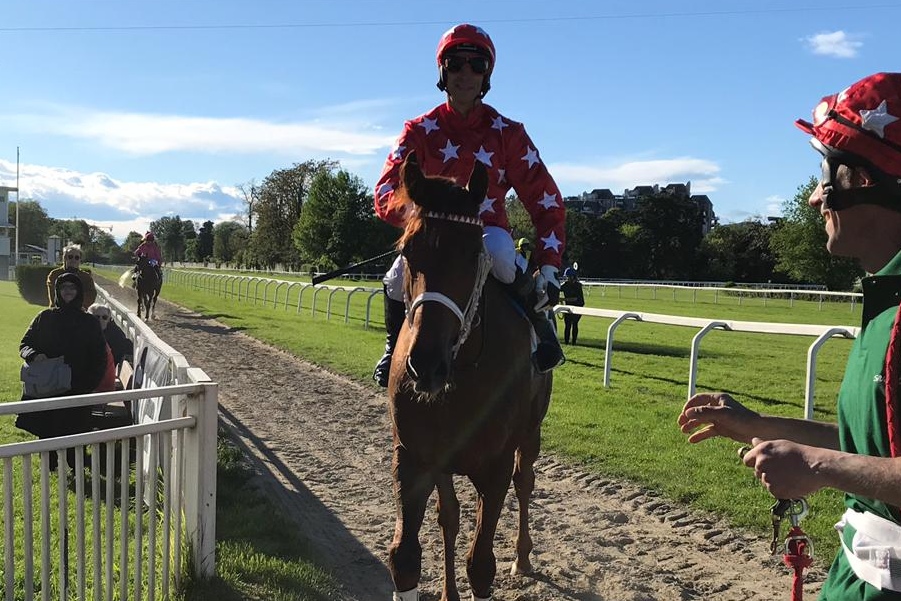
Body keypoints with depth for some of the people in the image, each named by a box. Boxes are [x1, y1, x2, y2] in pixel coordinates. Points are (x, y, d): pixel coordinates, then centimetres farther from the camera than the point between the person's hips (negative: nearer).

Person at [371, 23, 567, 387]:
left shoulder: (507, 133, -6)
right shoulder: (420, 131, -5)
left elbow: (546, 200, -6)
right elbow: (385, 194, -14)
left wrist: (548, 265, -17)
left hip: (488, 228, -1)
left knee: (499, 255, -37)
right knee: (397, 280, -27)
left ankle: (539, 324, -10)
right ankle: (395, 345, 6)